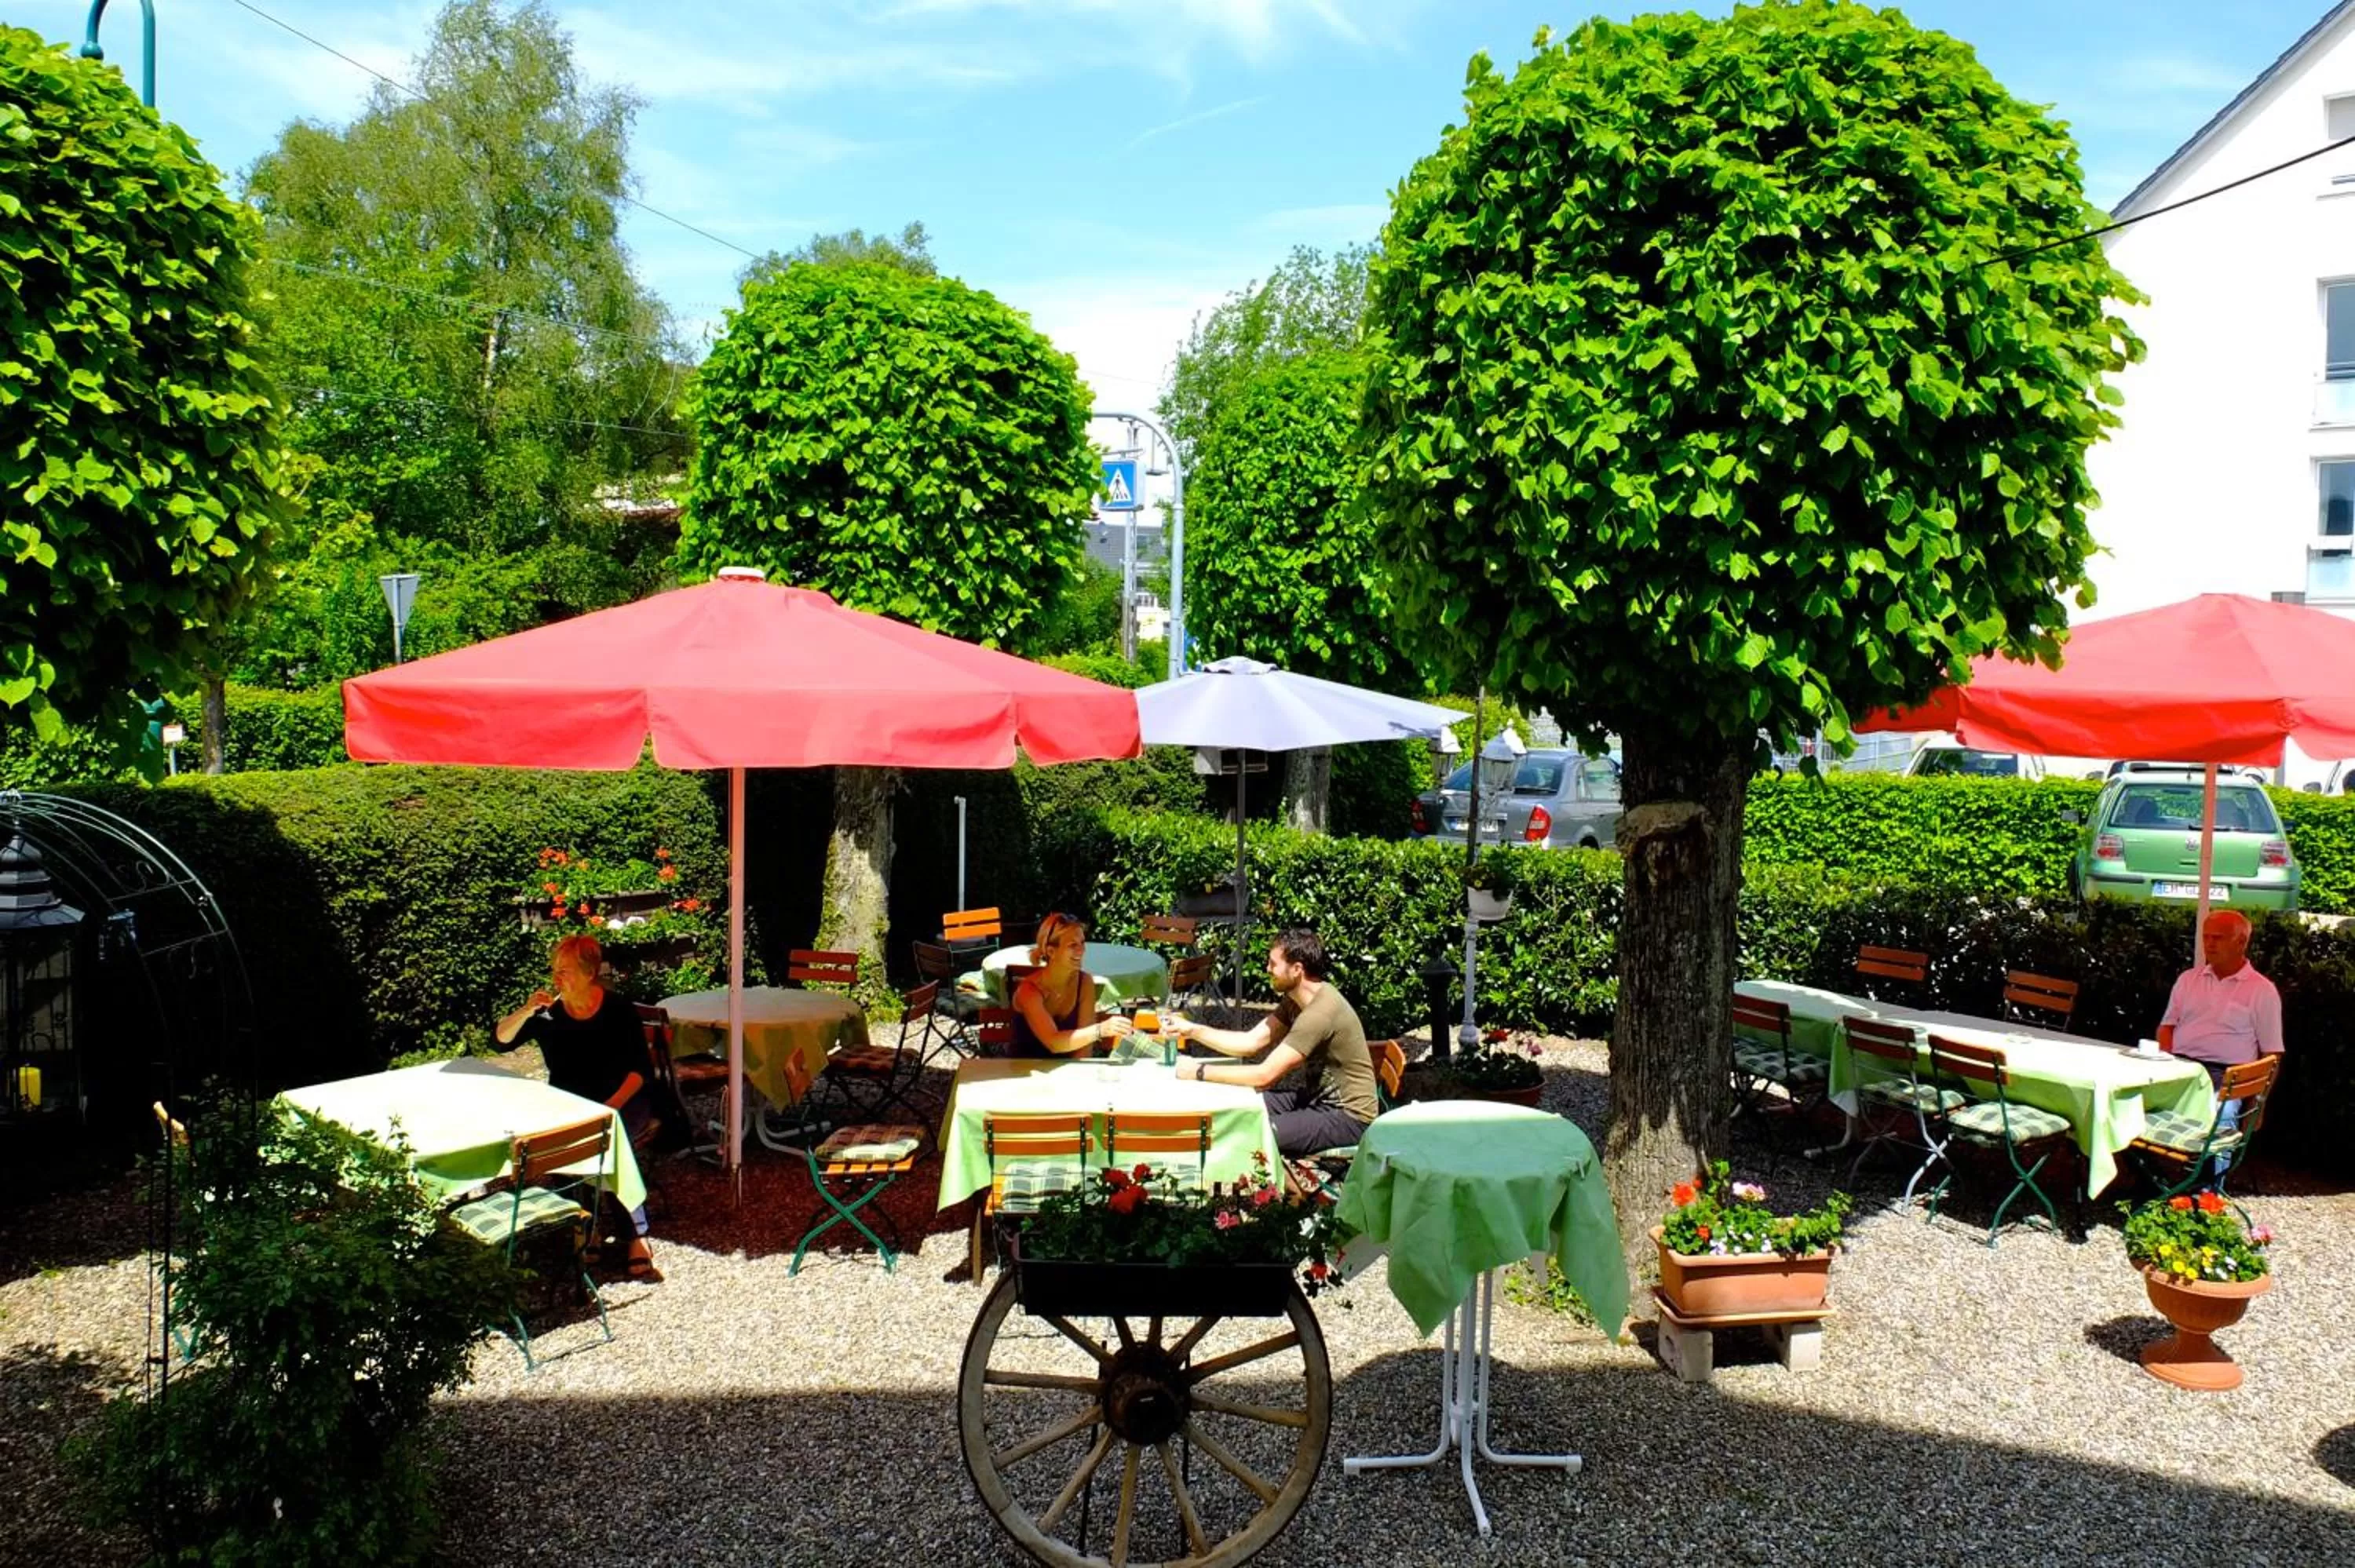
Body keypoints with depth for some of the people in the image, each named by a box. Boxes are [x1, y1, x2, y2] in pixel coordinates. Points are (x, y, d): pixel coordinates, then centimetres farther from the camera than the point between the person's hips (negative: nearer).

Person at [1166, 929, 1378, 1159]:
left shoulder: (1321, 1012, -28)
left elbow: (1265, 1075, -28)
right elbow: (1251, 1042, 5)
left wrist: (1200, 1072, -21)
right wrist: (1194, 1030, -4)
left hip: (1348, 1115, -9)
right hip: (1318, 1096, 9)